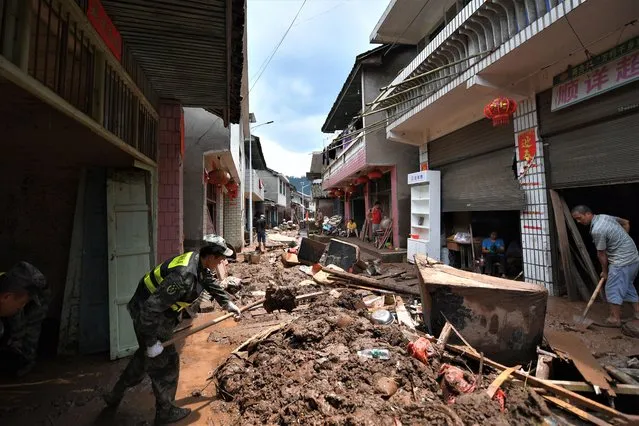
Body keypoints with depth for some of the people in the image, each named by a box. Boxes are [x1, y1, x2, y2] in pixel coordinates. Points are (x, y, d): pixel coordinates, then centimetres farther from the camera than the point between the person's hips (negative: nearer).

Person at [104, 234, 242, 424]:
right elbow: (151, 308, -33)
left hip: (158, 312, 9)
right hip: (148, 316, -9)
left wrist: (227, 303, 21)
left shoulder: (198, 262, -6)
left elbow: (211, 284, 14)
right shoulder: (184, 275, -36)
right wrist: (152, 342, -23)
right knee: (165, 362, 8)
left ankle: (115, 395, 49)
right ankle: (165, 411, 29)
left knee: (145, 355, 28)